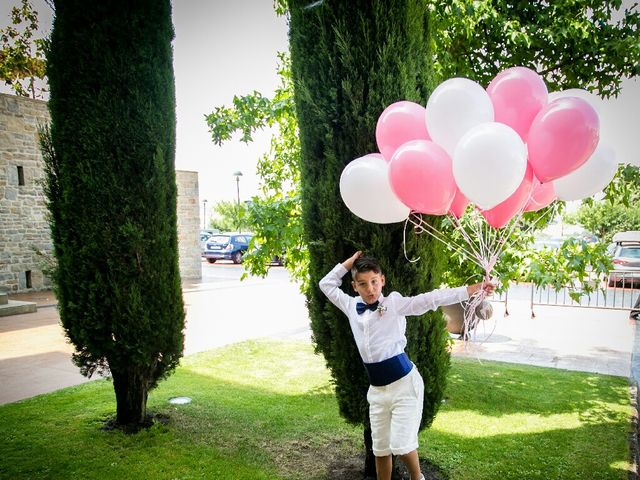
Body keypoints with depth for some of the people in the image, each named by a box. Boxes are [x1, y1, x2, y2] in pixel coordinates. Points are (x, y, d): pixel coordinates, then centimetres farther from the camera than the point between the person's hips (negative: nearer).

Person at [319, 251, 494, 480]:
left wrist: (474, 289, -21)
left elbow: (432, 299, -15)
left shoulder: (394, 303, -8)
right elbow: (326, 284, 15)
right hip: (376, 390, 5)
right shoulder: (352, 306, 5)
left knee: (401, 445, -2)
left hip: (404, 384, -5)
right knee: (380, 449, 14)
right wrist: (350, 261, 7)